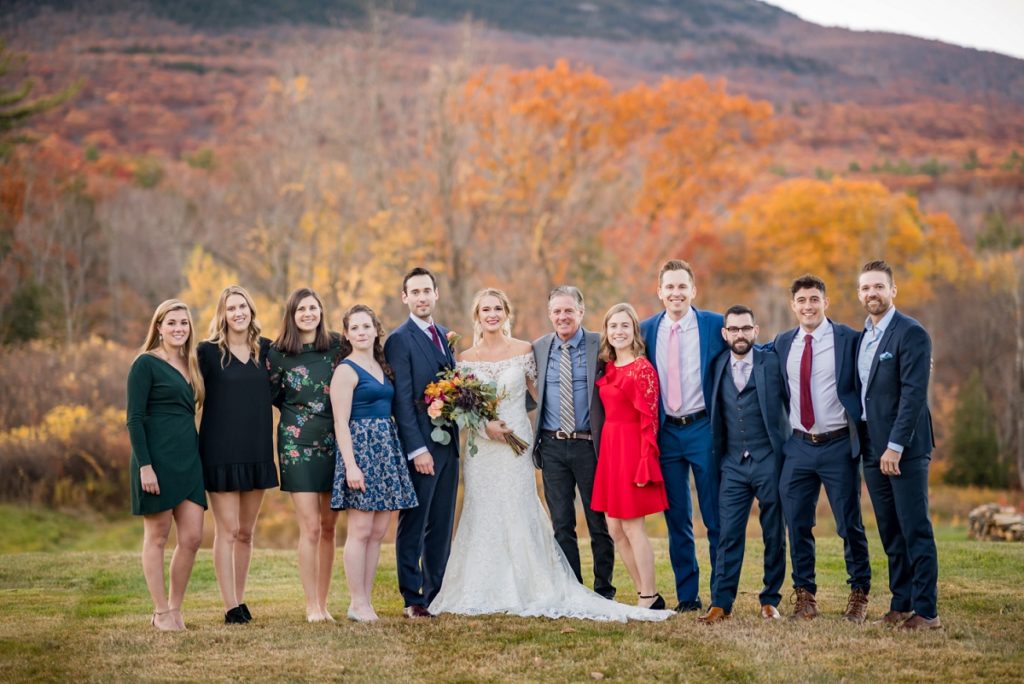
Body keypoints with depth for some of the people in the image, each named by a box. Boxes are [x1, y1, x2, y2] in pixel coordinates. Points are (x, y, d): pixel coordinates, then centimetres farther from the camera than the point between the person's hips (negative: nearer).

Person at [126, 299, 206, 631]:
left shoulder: (191, 365, 15)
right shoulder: (146, 364, -5)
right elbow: (134, 419, -10)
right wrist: (144, 465, -17)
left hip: (189, 460, 6)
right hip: (157, 460, -6)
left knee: (192, 537, 3)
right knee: (157, 536, 2)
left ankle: (175, 608, 15)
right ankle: (160, 613, 9)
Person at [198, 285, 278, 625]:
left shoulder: (266, 349, 7)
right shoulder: (208, 351, -4)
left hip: (257, 452, 4)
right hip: (221, 452, -4)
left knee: (246, 532, 10)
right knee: (227, 530, -4)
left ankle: (240, 601, 19)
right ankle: (231, 607, -1)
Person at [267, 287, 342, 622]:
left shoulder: (338, 346, 3)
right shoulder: (278, 353, -2)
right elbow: (270, 395, 9)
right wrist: (297, 411, 3)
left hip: (335, 443, 3)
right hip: (298, 444, -3)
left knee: (329, 527, 6)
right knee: (310, 528, -6)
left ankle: (323, 603, 14)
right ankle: (312, 606, 1)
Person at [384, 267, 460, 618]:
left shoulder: (444, 336, 16)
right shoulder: (399, 340, -6)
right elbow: (402, 401, -11)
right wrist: (417, 449, -16)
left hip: (448, 444, 7)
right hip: (420, 446, -7)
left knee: (442, 526, 9)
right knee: (413, 526, 0)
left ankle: (436, 595, 16)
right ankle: (412, 599, 6)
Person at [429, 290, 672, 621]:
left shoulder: (524, 350, 1)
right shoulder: (466, 358, 4)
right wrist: (485, 424, -11)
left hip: (517, 444, -1)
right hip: (481, 448, 1)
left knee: (519, 515, -3)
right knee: (481, 517, 2)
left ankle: (526, 591, 4)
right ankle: (482, 593, 9)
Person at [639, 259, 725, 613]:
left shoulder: (716, 326, -2)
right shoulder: (646, 330, 6)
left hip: (704, 428, -3)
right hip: (666, 433, 3)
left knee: (715, 518, 2)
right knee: (677, 520, 7)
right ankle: (687, 595, 15)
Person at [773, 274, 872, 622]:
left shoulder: (848, 339, -5)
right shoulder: (782, 344, 7)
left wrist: (861, 435, -8)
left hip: (838, 445, -3)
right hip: (798, 446, 4)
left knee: (849, 524, 3)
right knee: (797, 525, 6)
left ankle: (859, 594, 18)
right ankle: (804, 594, 18)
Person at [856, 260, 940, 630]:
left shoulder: (911, 333, -9)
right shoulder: (861, 337, 14)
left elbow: (914, 393, -16)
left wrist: (896, 446, -20)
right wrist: (873, 446, 9)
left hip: (905, 449, -7)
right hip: (873, 448, 7)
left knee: (915, 531, -5)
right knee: (891, 534, 10)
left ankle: (926, 611, -1)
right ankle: (901, 605, 16)